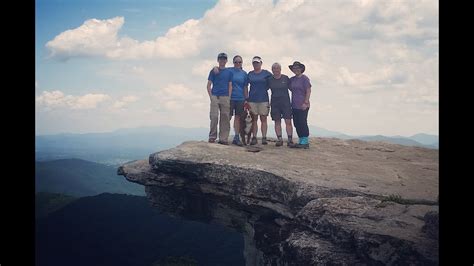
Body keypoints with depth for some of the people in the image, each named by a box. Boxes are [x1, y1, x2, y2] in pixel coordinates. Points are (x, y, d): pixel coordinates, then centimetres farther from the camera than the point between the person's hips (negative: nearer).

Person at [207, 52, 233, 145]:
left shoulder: (229, 72, 12)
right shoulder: (213, 71, 7)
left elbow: (230, 86, 10)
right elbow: (208, 85, 5)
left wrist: (229, 98, -1)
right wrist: (211, 96, -5)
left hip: (225, 97, 2)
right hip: (215, 96, -2)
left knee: (225, 118, 2)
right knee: (214, 117, -6)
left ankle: (223, 138, 6)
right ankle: (212, 137, 3)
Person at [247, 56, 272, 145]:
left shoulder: (266, 73, 4)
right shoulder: (250, 74, 11)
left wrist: (265, 88, 1)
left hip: (263, 99, -2)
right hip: (252, 99, 2)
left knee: (263, 119, -1)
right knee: (254, 119, 3)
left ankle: (264, 138, 0)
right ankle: (254, 138, 6)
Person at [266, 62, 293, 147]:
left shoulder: (286, 78, 3)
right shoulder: (269, 80, 6)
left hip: (285, 102, -2)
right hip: (274, 103, 2)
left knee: (288, 121, -7)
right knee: (277, 121, 3)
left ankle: (290, 139, -5)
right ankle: (279, 139, 8)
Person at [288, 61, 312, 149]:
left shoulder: (304, 78, -6)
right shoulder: (292, 79, 13)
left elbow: (308, 91, -10)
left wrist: (306, 103, -16)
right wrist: (291, 103, 13)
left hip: (302, 106, -7)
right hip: (294, 105, 7)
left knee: (302, 123, -6)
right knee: (296, 124, 8)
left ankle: (305, 142, 1)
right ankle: (301, 141, 16)